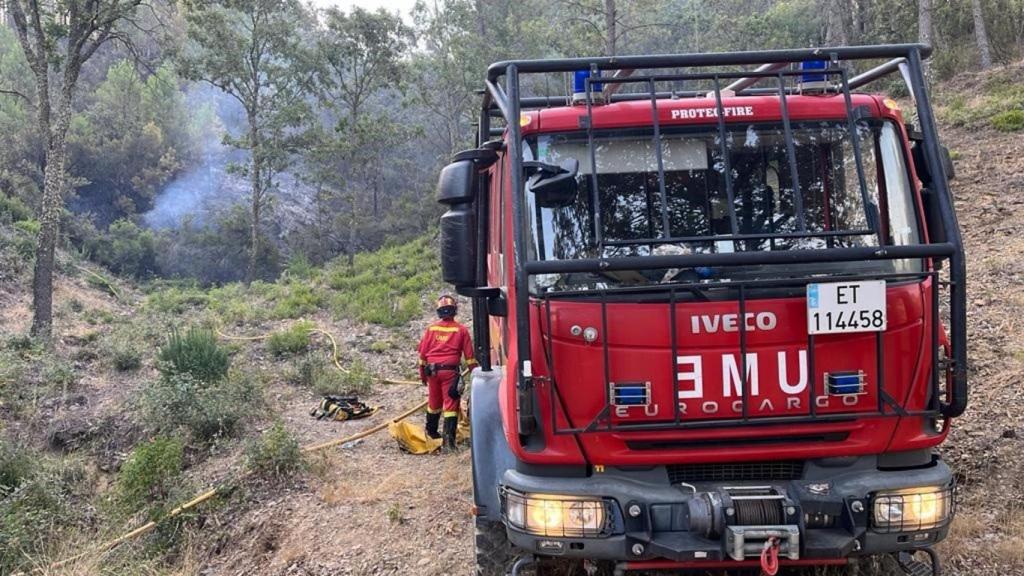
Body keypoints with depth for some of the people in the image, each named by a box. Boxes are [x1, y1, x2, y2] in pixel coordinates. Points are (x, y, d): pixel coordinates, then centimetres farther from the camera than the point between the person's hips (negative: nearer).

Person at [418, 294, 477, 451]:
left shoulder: (431, 328, 3)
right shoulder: (461, 330, -4)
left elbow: (422, 352, 7)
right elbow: (469, 356, -2)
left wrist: (422, 373, 16)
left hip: (432, 370, 4)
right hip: (450, 371, -3)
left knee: (434, 402, 20)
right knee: (450, 404, -4)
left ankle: (431, 431, 36)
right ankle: (449, 436, -15)